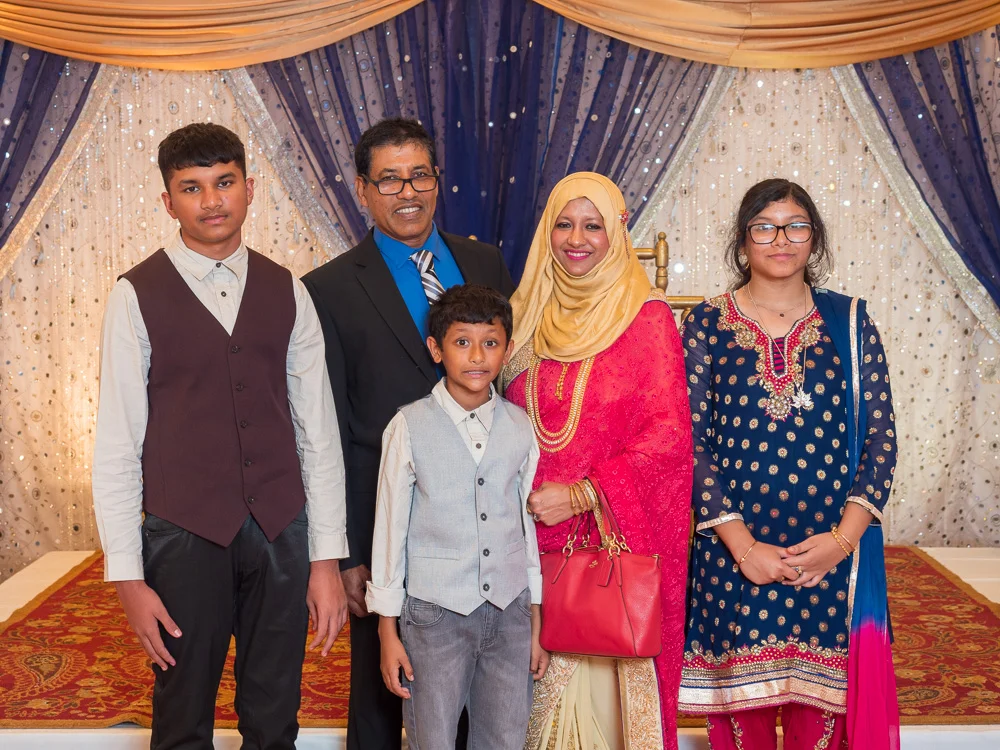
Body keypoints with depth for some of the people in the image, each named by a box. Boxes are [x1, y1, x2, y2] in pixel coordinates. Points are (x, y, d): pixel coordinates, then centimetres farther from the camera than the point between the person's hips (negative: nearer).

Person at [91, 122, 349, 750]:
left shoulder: (287, 293, 5)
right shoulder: (138, 296, -3)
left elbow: (318, 430, 5)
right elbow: (117, 444, -3)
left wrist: (327, 556, 1)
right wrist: (128, 576, -6)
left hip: (282, 533, 2)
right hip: (184, 535, -2)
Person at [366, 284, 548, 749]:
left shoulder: (519, 427, 2)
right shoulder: (410, 427, -7)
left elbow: (528, 522, 8)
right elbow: (389, 527, -2)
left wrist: (536, 622, 11)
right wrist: (388, 632, -1)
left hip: (509, 608, 3)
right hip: (435, 611, -3)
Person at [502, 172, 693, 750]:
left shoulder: (647, 316, -5)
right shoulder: (531, 315, 8)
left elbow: (669, 435, -10)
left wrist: (581, 495, -16)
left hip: (616, 538, -4)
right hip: (538, 538, 4)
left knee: (606, 678, 3)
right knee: (545, 680, 10)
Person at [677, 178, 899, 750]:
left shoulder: (849, 322, 6)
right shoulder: (708, 325, 3)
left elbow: (881, 434, 2)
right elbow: (690, 441, -3)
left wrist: (843, 538, -9)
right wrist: (742, 546, -11)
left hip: (832, 552, 1)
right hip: (735, 553, -1)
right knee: (744, 703, 7)